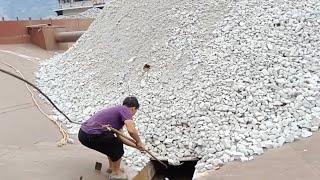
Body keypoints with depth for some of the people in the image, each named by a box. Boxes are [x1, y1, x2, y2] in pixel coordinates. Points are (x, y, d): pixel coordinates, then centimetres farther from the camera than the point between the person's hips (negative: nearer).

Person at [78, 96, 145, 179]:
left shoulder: (118, 111, 22)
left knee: (111, 142, 27)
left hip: (83, 132, 10)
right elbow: (131, 130, -21)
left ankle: (112, 167, 39)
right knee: (117, 146, 5)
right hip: (90, 136, -10)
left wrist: (136, 146, 24)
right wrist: (139, 142, -2)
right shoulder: (125, 110, -5)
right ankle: (116, 173, 20)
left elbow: (120, 137, 23)